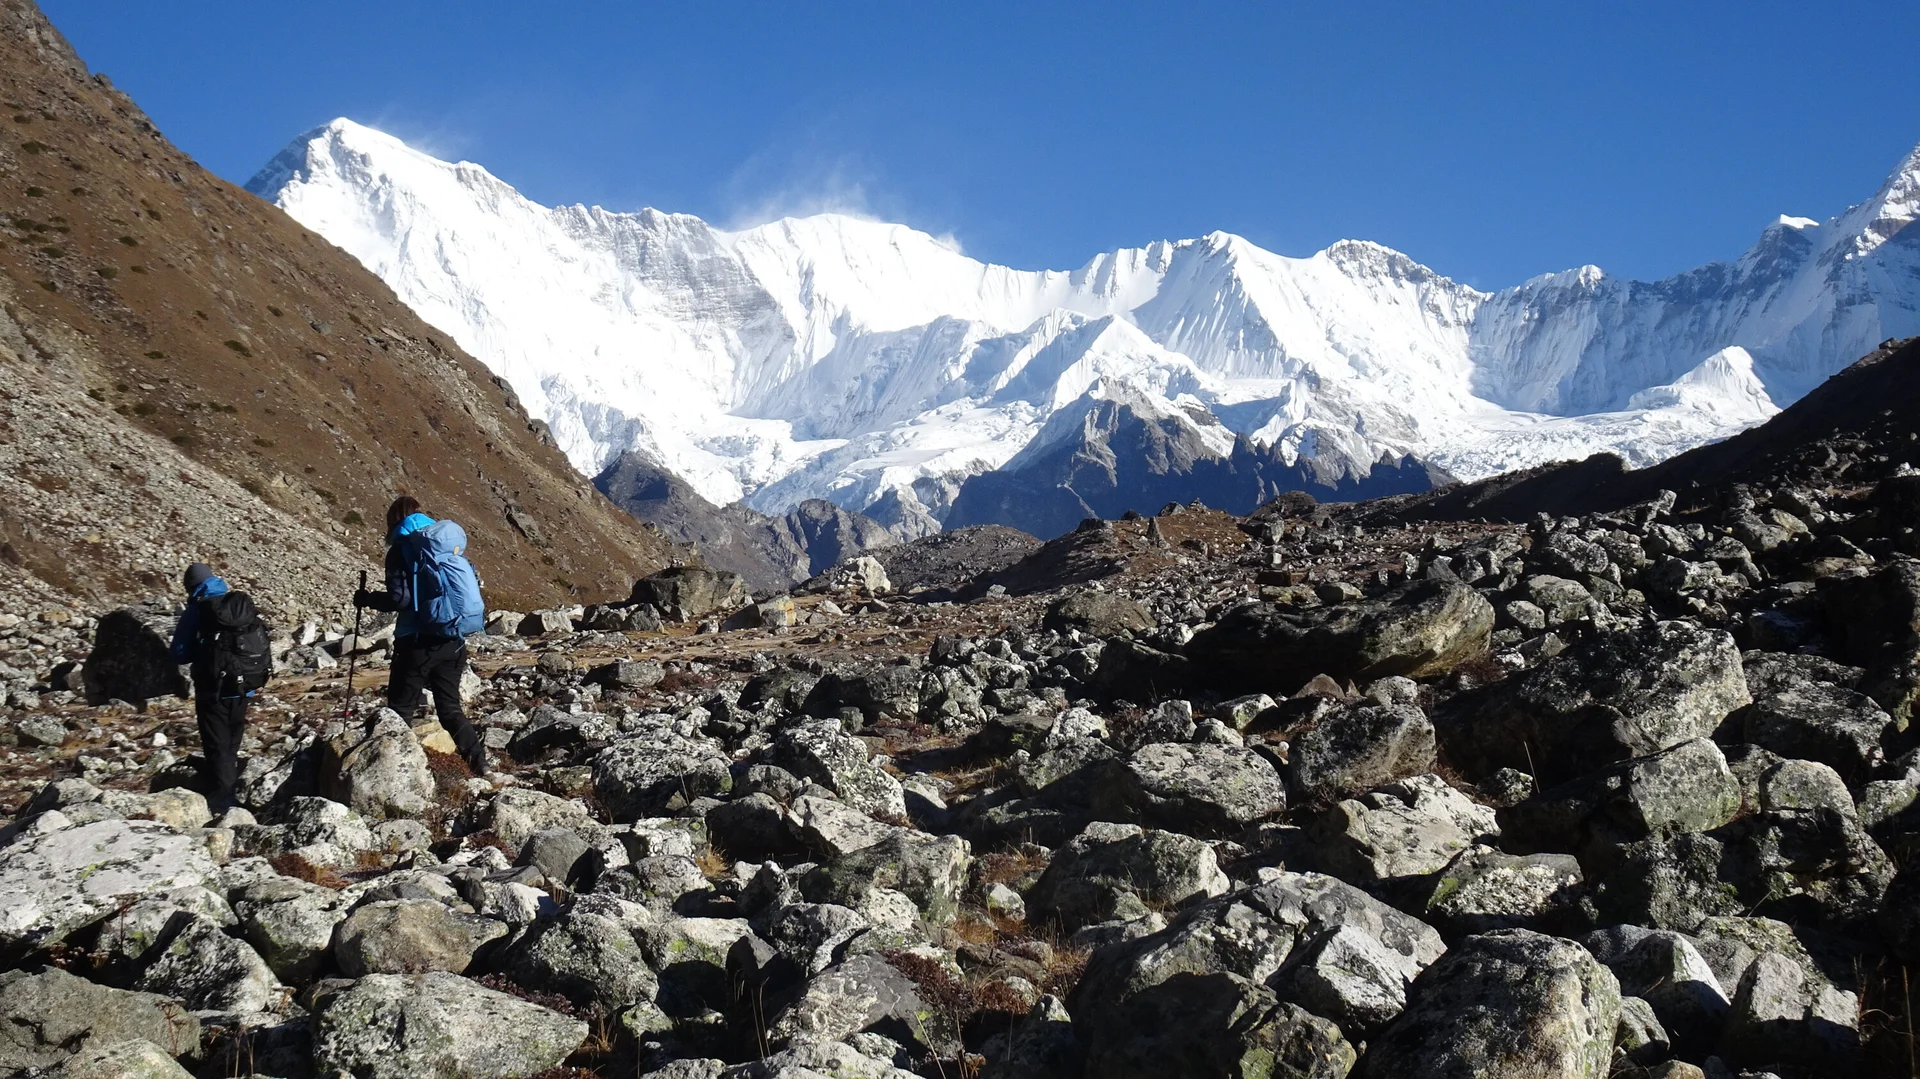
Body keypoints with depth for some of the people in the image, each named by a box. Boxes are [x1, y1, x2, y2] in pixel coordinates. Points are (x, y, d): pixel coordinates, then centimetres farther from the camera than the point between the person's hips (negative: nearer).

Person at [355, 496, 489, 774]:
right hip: (453, 641, 6)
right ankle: (480, 764, 0)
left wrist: (368, 599, 2)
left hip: (418, 642, -5)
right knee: (450, 708, 12)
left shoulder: (402, 548, -5)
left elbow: (400, 598, -13)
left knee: (400, 709, 4)